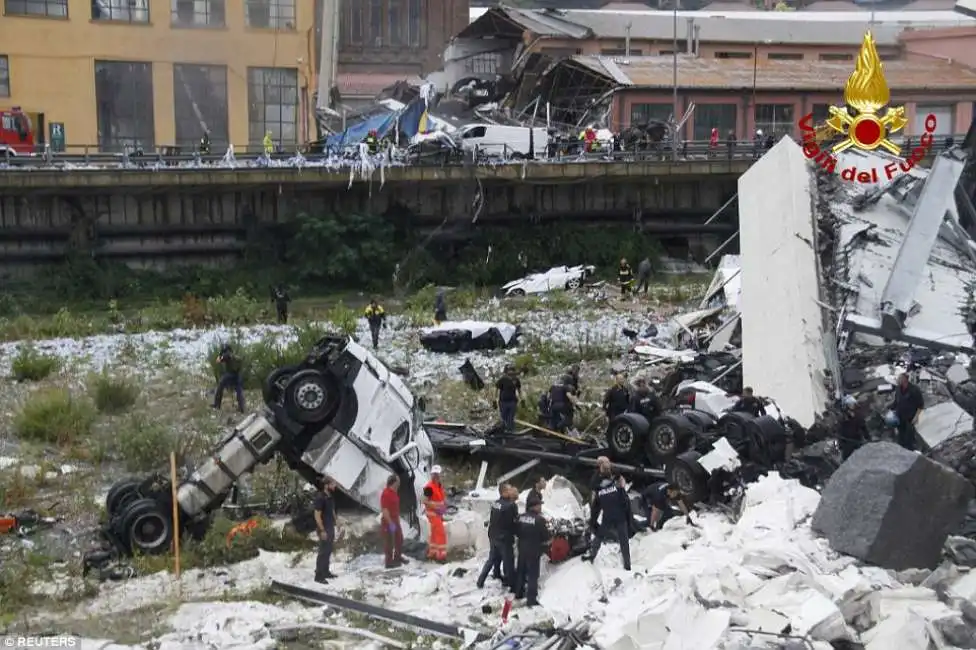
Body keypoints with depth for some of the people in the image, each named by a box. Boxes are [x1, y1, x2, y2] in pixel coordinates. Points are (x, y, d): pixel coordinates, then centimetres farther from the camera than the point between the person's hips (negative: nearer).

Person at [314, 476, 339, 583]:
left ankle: (326, 572, 28)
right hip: (324, 529, -9)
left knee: (329, 550, 16)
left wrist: (334, 524, 17)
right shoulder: (320, 498, -21)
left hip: (330, 527, 9)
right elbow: (317, 515, -21)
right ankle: (319, 576, 3)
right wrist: (322, 530, -21)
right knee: (323, 551, -4)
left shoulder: (331, 496, 7)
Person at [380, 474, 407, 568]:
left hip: (395, 520, 10)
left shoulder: (394, 492, 9)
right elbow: (384, 510, -24)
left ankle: (397, 557, 35)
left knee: (399, 539, 20)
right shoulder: (386, 493, -22)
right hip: (388, 521, -10)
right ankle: (389, 561, 9)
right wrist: (391, 523, -24)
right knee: (389, 542, 0)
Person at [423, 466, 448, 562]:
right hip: (432, 513, -9)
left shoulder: (440, 485, 9)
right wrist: (437, 508, -25)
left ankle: (431, 553, 31)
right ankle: (441, 555, -6)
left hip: (438, 512, 9)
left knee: (435, 533, 18)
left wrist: (445, 505, 1)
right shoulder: (429, 487, -19)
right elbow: (425, 501, -21)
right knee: (441, 533, -11)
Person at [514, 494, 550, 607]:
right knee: (533, 575, -1)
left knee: (521, 572, 21)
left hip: (522, 549, 6)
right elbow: (546, 536, -15)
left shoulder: (521, 517, 0)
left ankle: (519, 593, 33)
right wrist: (539, 539, 6)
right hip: (534, 550, -6)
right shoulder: (539, 519, -19)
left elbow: (517, 532, 9)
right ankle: (531, 600, -1)